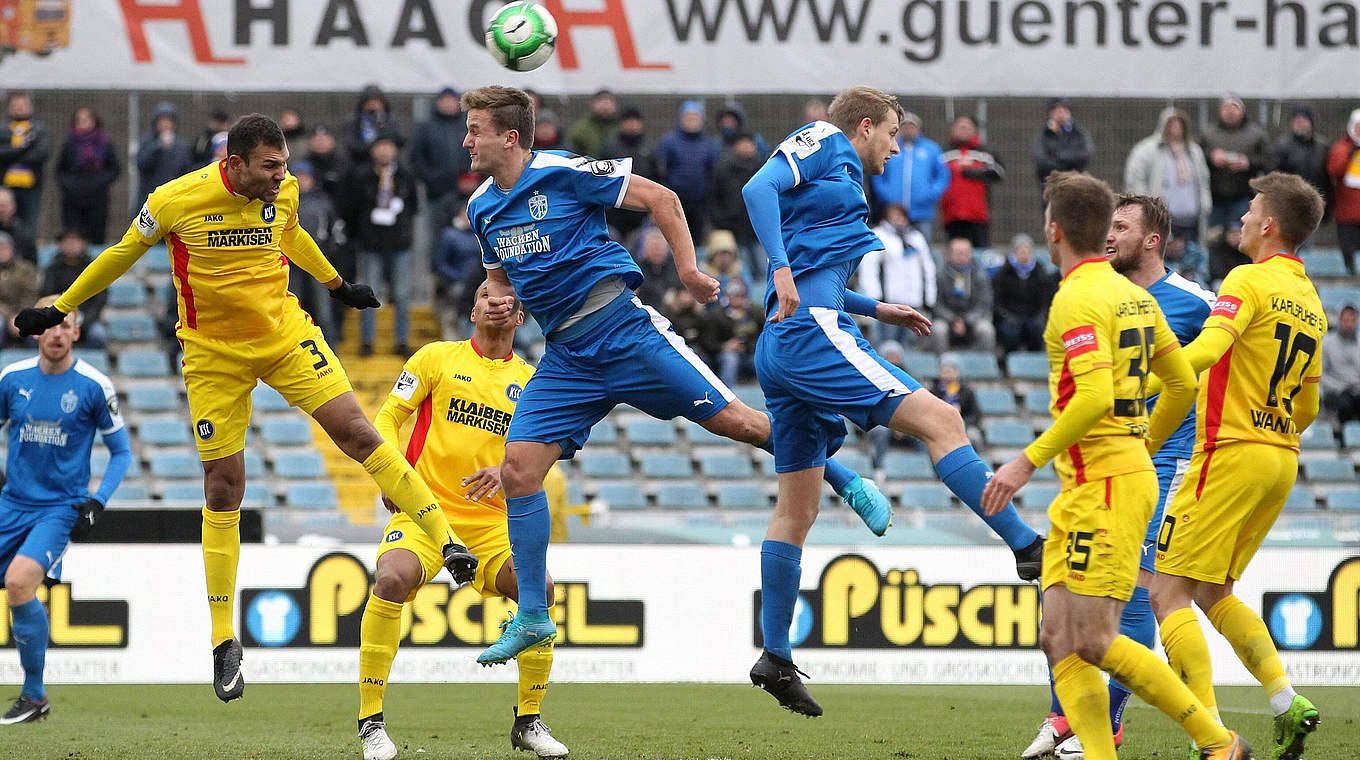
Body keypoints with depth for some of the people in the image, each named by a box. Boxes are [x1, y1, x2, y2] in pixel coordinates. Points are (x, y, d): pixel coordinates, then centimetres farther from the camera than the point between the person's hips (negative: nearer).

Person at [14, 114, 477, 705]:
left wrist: (337, 285, 33)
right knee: (223, 484, -2)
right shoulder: (174, 201, -17)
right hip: (213, 355, -2)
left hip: (285, 334, 2)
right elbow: (125, 253, 1)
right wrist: (60, 310, 11)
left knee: (355, 430, -14)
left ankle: (444, 539, -5)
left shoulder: (284, 193, -6)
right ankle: (223, 640, 7)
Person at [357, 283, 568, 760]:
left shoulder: (530, 381, 13)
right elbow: (387, 418, 4)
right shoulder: (437, 358, 7)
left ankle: (528, 722, -2)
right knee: (392, 578, -32)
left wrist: (504, 474, -16)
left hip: (491, 520, 3)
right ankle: (371, 721, -21)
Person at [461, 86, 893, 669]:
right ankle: (533, 616, -2)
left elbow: (660, 199, -7)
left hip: (625, 332, -6)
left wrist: (688, 270, -13)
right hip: (566, 359, 6)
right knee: (518, 466, -9)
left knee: (732, 419, -6)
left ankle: (848, 484, 15)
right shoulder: (482, 208, 8)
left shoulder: (565, 173, -11)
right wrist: (499, 302, 1)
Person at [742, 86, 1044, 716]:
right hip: (811, 330, -11)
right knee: (939, 419, -16)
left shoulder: (840, 173, 30)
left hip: (781, 349, 11)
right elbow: (760, 187, -14)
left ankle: (776, 657, 12)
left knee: (798, 506, 11)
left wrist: (875, 309, 33)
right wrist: (783, 269, -23)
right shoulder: (824, 144, 3)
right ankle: (1028, 549, -22)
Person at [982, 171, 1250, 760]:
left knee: (1093, 641, -11)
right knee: (1060, 639, 3)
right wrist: (1145, 447, 32)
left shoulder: (1077, 299, -14)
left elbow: (1094, 398, -25)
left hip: (1106, 484, -10)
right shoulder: (1133, 295, 15)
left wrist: (1029, 460, -18)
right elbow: (1182, 385, 20)